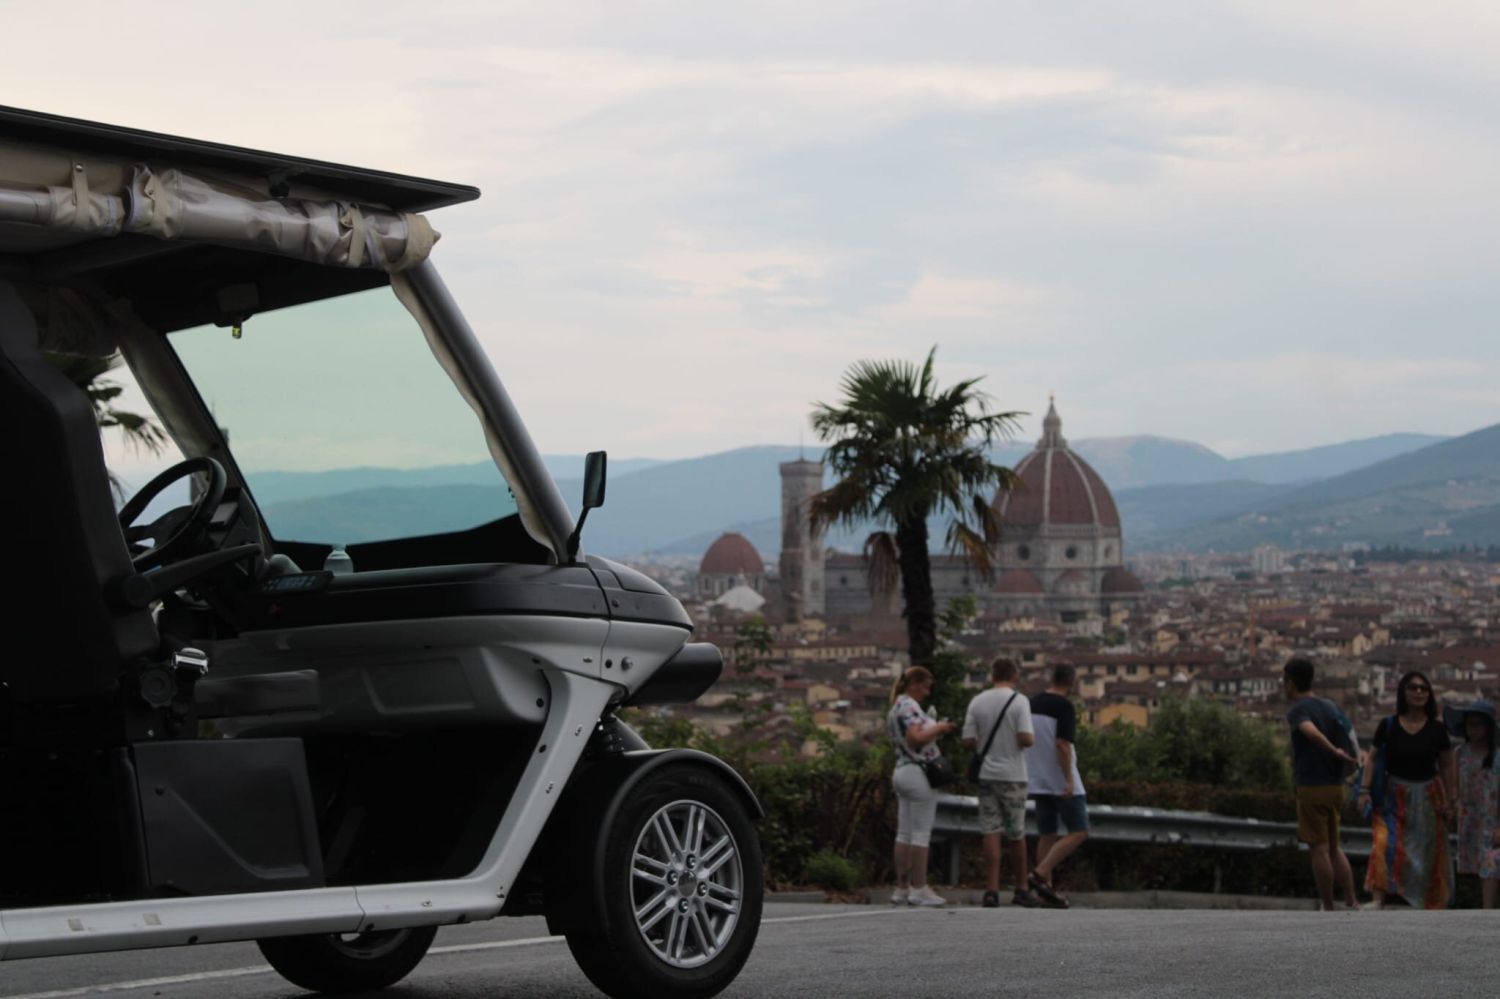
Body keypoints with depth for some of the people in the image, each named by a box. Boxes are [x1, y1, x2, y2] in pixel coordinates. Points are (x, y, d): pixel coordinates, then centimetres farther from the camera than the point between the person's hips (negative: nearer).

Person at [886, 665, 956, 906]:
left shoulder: (896, 708, 18)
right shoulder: (909, 706, -13)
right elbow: (916, 738, -25)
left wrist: (935, 730, 15)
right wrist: (938, 728, -12)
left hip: (901, 771, 10)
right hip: (918, 772, -10)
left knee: (904, 833, 8)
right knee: (921, 833, -7)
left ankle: (901, 888, 8)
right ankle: (919, 889, -7)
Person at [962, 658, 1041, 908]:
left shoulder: (977, 702, 2)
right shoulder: (1019, 701, -8)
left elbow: (968, 740, 0)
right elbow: (1026, 738, -18)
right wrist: (1032, 738, 5)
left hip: (986, 774, 2)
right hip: (1012, 775, -2)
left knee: (991, 832, 1)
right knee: (1016, 834, 8)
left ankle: (992, 890, -6)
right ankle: (1021, 890, 17)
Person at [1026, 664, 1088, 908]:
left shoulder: (1033, 703, 9)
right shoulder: (1065, 707, -14)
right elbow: (1062, 744, -22)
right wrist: (1068, 780, -22)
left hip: (1039, 780, 8)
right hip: (1060, 781, -8)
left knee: (1047, 835, 9)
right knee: (1079, 832, -4)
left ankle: (1046, 889, 7)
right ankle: (1041, 873, -15)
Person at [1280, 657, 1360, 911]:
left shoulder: (1297, 710, -11)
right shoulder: (1330, 707, 12)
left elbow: (1312, 732, -30)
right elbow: (1348, 736, 8)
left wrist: (1335, 752, -21)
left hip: (1312, 788, -7)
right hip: (1335, 786, 7)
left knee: (1319, 849, -1)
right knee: (1334, 847, 16)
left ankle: (1328, 909, 2)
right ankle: (1352, 902, 10)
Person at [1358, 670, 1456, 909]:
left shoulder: (1437, 729, 0)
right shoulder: (1388, 726, -1)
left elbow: (1447, 768, 4)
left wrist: (1449, 802, 3)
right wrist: (1365, 790, -10)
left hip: (1427, 796, 1)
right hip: (1395, 795, -1)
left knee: (1429, 853, 7)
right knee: (1385, 843, -20)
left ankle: (1432, 905, 22)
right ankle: (1378, 898, -25)